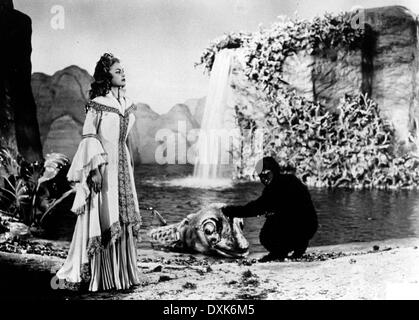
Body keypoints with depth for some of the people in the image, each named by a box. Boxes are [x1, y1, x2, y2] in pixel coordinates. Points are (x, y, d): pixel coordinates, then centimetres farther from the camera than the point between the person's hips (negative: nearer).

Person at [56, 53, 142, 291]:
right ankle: (96, 275, 5)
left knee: (124, 217, 8)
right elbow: (89, 137, -10)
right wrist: (95, 169, -17)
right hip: (102, 166, -7)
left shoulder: (128, 105, 12)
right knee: (102, 218, -4)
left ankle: (122, 273, 17)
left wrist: (128, 165, 17)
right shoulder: (97, 104, -8)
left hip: (122, 165, 7)